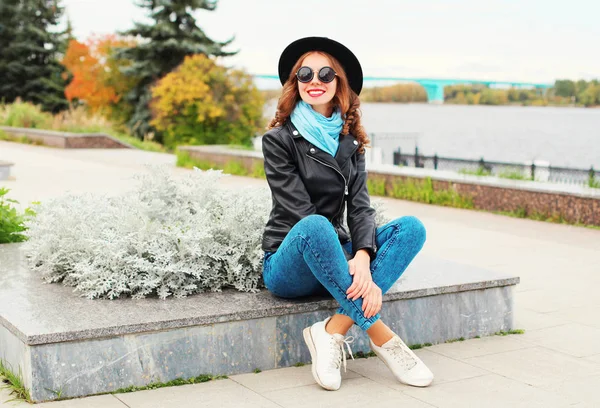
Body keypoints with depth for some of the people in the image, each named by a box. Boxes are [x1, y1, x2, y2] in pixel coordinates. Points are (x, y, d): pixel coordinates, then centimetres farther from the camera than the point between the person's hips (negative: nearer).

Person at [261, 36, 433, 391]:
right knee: (315, 226, -38)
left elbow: (360, 206, -2)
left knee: (411, 228, -17)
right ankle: (382, 337, -29)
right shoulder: (279, 139, -5)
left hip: (335, 260, 5)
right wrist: (354, 270, -25)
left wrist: (363, 257, -24)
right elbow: (301, 212, -15)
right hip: (289, 265, -5)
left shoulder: (350, 142, 10)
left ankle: (333, 331, -28)